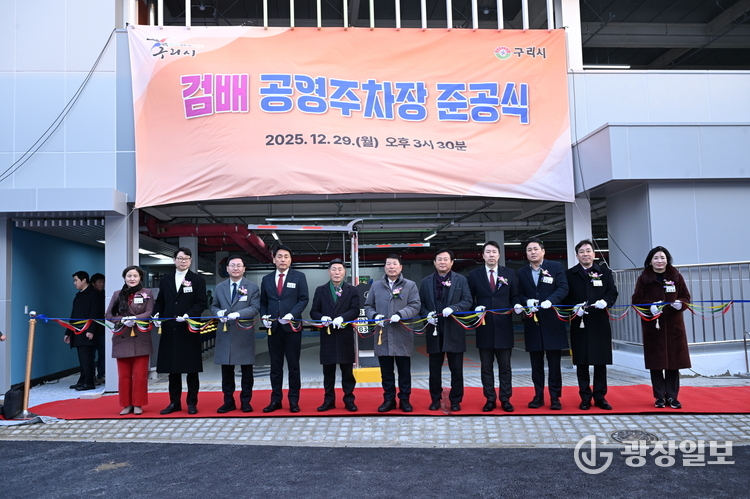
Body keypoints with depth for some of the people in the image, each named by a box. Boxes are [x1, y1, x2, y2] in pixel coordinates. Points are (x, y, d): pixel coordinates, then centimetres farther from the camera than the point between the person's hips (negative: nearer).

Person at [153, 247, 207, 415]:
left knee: (191, 368, 3)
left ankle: (192, 403, 13)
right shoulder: (165, 280, 12)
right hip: (170, 331, 3)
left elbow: (201, 304, -5)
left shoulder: (198, 280, 2)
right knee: (172, 367, 9)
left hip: (189, 330, -3)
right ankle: (174, 402, 19)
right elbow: (160, 302, 13)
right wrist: (156, 314, -6)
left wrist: (188, 315, -21)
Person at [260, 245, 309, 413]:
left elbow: (304, 299, -5)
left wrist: (291, 314, -18)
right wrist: (264, 316, -5)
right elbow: (263, 302, 13)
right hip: (273, 327, 3)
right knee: (275, 366, 8)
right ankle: (276, 399, 16)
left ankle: (293, 400, 13)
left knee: (293, 365, 4)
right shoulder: (266, 279, 11)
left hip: (292, 327, -3)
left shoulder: (299, 277, 2)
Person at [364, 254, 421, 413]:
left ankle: (404, 399, 18)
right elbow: (368, 306, 13)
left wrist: (400, 315, -19)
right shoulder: (376, 286, 12)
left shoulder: (410, 285, 4)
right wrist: (375, 315, -8)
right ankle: (389, 399, 19)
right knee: (386, 370, 9)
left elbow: (415, 305, -4)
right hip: (382, 334, 2)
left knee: (404, 370, 6)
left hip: (402, 335, -2)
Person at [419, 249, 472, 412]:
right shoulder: (426, 282, 9)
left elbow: (467, 301, -3)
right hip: (434, 330, 2)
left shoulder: (461, 280, 4)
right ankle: (435, 399, 21)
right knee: (434, 368, 9)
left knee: (456, 368, 5)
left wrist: (453, 308, -19)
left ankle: (455, 400, 17)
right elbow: (420, 304, 8)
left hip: (454, 330, -1)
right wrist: (426, 315, -11)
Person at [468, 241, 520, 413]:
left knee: (505, 365, 7)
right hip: (484, 326, 0)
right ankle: (490, 399, 17)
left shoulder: (509, 273, 7)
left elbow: (514, 296, 8)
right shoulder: (474, 275, 4)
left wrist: (516, 305, -13)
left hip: (503, 326, 0)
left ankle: (505, 399, 17)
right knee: (486, 366, 7)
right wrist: (476, 308, -15)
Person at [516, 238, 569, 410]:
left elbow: (563, 288, -7)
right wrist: (527, 301, -14)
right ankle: (538, 396, 18)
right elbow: (519, 294, 7)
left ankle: (555, 397, 12)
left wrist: (550, 300, -23)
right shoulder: (522, 272, 10)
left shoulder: (556, 267, 2)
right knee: (536, 362, 9)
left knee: (554, 361, 3)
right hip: (532, 322, 3)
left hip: (552, 321, -2)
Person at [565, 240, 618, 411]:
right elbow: (565, 296, 1)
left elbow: (613, 292, 4)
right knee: (581, 362, 3)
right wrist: (574, 307, -17)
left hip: (600, 323, 1)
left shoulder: (605, 272, 10)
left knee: (600, 361, 6)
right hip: (579, 323, -1)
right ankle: (585, 397, 12)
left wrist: (605, 301, -17)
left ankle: (600, 396, 17)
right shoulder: (570, 274, 5)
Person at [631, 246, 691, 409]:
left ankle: (672, 396, 14)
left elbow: (686, 297, 7)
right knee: (656, 362, 2)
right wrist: (650, 306, -20)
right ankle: (660, 397, 13)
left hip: (673, 324, 1)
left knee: (674, 361, 3)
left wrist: (680, 303, -15)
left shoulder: (676, 276, 5)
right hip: (652, 325, -1)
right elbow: (637, 300, -2)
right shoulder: (644, 278, 0)